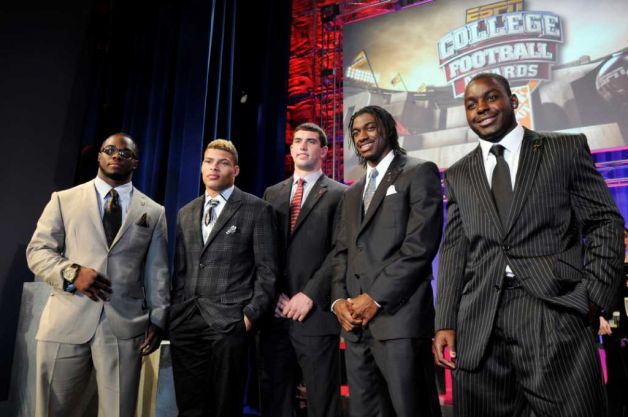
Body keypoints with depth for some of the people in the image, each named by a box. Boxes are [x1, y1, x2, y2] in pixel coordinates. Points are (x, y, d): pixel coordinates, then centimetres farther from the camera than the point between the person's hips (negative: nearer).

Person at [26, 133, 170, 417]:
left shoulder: (153, 212, 11)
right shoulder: (64, 200, 10)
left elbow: (158, 271, 8)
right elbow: (38, 250, 5)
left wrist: (158, 319, 1)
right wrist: (71, 272, -13)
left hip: (124, 326, 0)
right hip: (66, 322, 0)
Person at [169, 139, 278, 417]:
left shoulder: (257, 209, -1)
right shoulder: (186, 213, 16)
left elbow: (267, 270, -4)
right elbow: (180, 270, 17)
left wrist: (251, 314, -11)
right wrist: (175, 313, 9)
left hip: (228, 321, -4)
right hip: (185, 322, 5)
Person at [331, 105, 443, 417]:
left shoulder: (419, 173, 1)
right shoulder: (352, 193, 22)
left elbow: (420, 246, -10)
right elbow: (342, 251, 17)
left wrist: (374, 298, -12)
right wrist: (339, 300, 1)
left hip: (399, 318, -6)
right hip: (355, 322, 6)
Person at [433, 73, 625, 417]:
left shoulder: (567, 149, 8)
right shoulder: (458, 175, 15)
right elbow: (454, 250, 10)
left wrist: (593, 295, -8)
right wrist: (445, 322, 2)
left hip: (555, 313, -2)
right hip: (478, 326, 3)